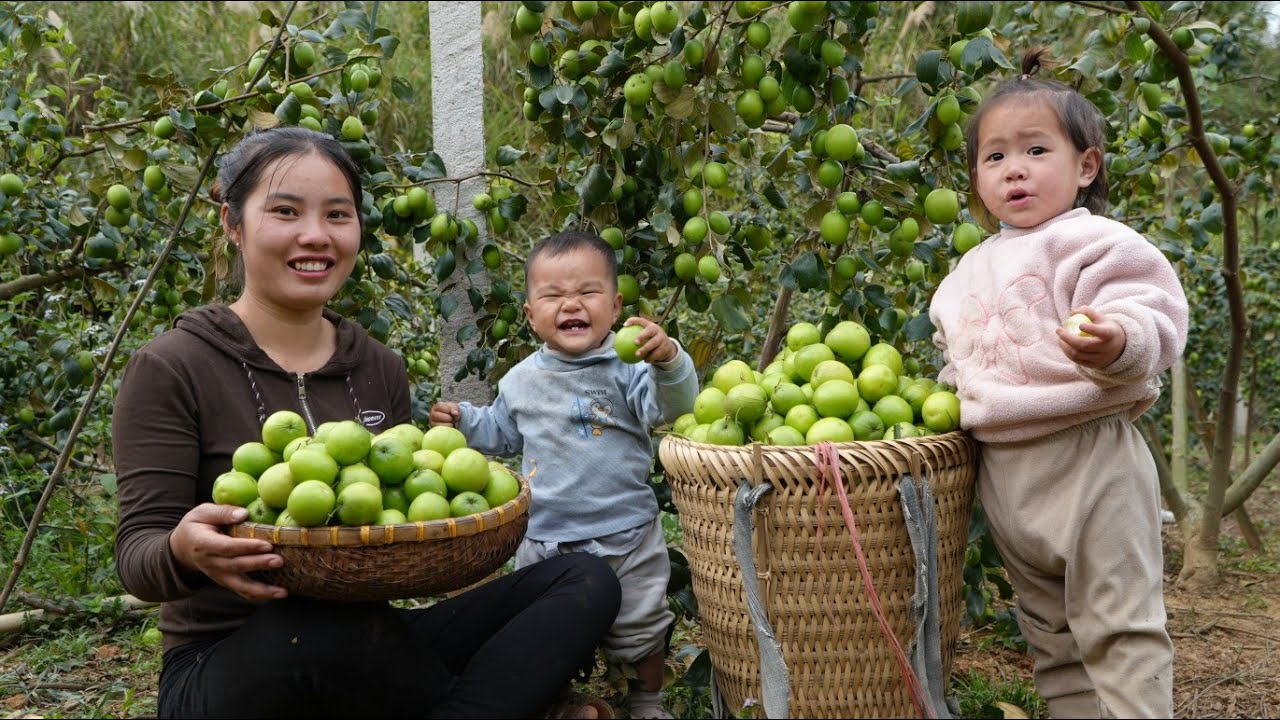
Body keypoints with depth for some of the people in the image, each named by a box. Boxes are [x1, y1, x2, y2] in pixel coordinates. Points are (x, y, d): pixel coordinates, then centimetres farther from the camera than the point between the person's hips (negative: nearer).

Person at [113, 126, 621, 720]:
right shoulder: (168, 370, -7)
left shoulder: (379, 369, 8)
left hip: (366, 652, 5)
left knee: (585, 583, -13)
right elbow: (139, 556, -10)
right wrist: (186, 551, -34)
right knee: (332, 629, -40)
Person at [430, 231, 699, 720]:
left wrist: (667, 362, -43)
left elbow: (671, 407, -26)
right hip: (544, 539, 3)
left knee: (641, 626, 15)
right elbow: (502, 433, 19)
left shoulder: (626, 366, -12)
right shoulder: (522, 381, 3)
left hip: (627, 537, -3)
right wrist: (464, 420, 3)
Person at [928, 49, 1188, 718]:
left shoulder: (1095, 242, -9)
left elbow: (1153, 315, -22)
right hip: (1003, 469, 8)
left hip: (1087, 457, -8)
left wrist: (1119, 340, -41)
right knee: (1049, 632, 16)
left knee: (1119, 627, -5)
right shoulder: (972, 269, 15)